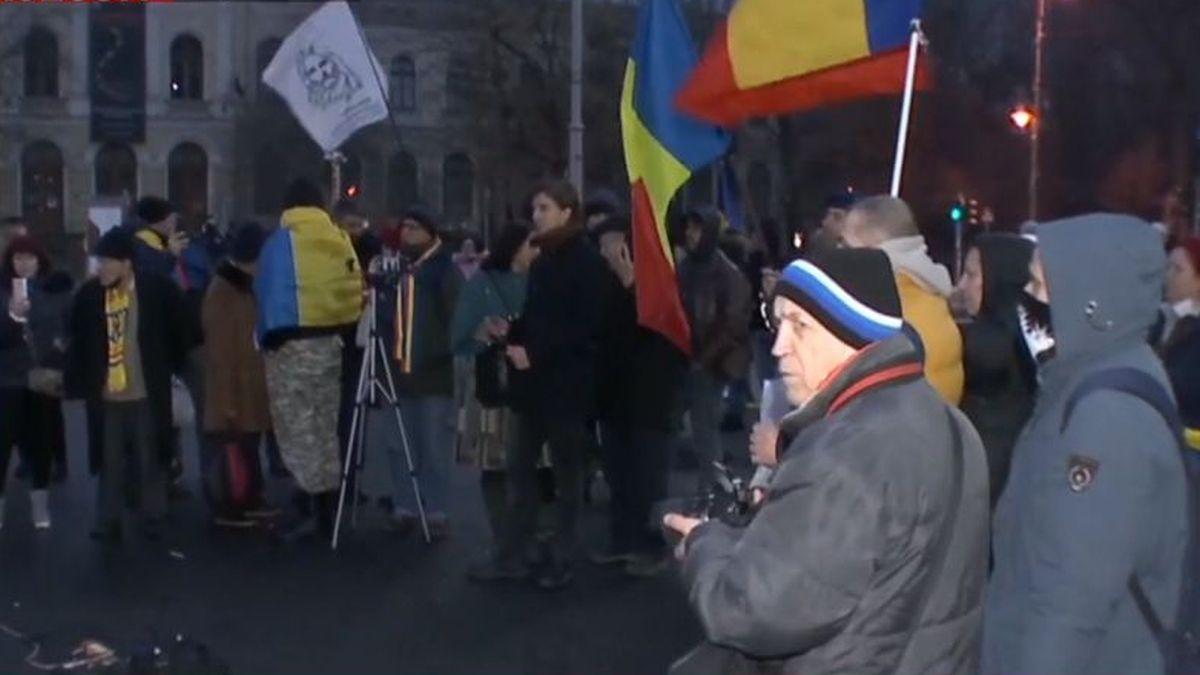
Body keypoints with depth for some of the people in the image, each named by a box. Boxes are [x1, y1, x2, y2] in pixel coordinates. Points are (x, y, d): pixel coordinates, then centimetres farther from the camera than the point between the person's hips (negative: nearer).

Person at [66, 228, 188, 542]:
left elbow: (177, 332, 3)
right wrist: (77, 383, -1)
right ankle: (108, 522, 19)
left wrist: (171, 368, 5)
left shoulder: (157, 290, -10)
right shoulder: (89, 295, -4)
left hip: (147, 395, -1)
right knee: (110, 463, 10)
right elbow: (78, 342, 3)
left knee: (150, 461, 11)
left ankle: (153, 519, 22)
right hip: (106, 396, 2)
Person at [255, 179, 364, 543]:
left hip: (292, 343, -5)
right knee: (325, 426, 14)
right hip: (332, 341, 6)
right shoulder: (341, 240, 7)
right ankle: (329, 505, 17)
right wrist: (341, 331, 15)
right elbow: (354, 291, 8)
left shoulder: (282, 241, -7)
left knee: (298, 428, -1)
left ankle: (317, 507, -5)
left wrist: (269, 338, -4)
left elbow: (271, 293, -11)